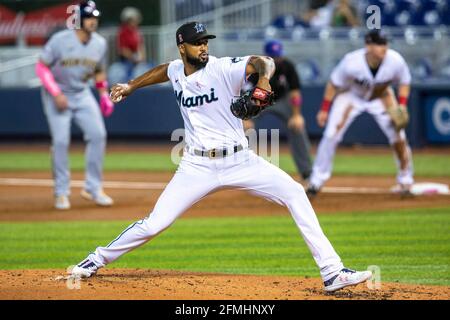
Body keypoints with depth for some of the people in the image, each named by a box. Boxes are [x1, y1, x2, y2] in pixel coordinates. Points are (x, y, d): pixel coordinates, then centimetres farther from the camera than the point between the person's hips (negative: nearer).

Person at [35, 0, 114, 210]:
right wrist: (56, 94, -22)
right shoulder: (60, 40, -19)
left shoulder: (100, 43, -3)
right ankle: (61, 192, 3)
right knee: (61, 141, -12)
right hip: (56, 95, -4)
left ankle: (92, 188, 2)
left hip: (82, 94, 5)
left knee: (98, 134, -9)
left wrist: (104, 94, 0)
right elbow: (41, 67, -14)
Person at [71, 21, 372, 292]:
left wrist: (262, 79, -46)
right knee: (154, 224, -4)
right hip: (198, 167, 2)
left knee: (295, 193, -18)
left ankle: (332, 272, -16)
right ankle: (98, 259, 20)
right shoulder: (177, 71, 3)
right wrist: (132, 86, 31)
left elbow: (264, 62, -25)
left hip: (240, 161, -2)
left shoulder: (222, 68, -11)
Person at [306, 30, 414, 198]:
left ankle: (405, 180, 11)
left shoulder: (395, 61, -29)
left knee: (398, 135, -7)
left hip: (380, 97, 2)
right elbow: (334, 83, -19)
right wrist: (324, 109, -14)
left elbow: (404, 81, -8)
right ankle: (316, 181, 3)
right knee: (331, 135, -11)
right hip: (351, 95, -2)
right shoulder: (352, 62, -36)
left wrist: (402, 105, -20)